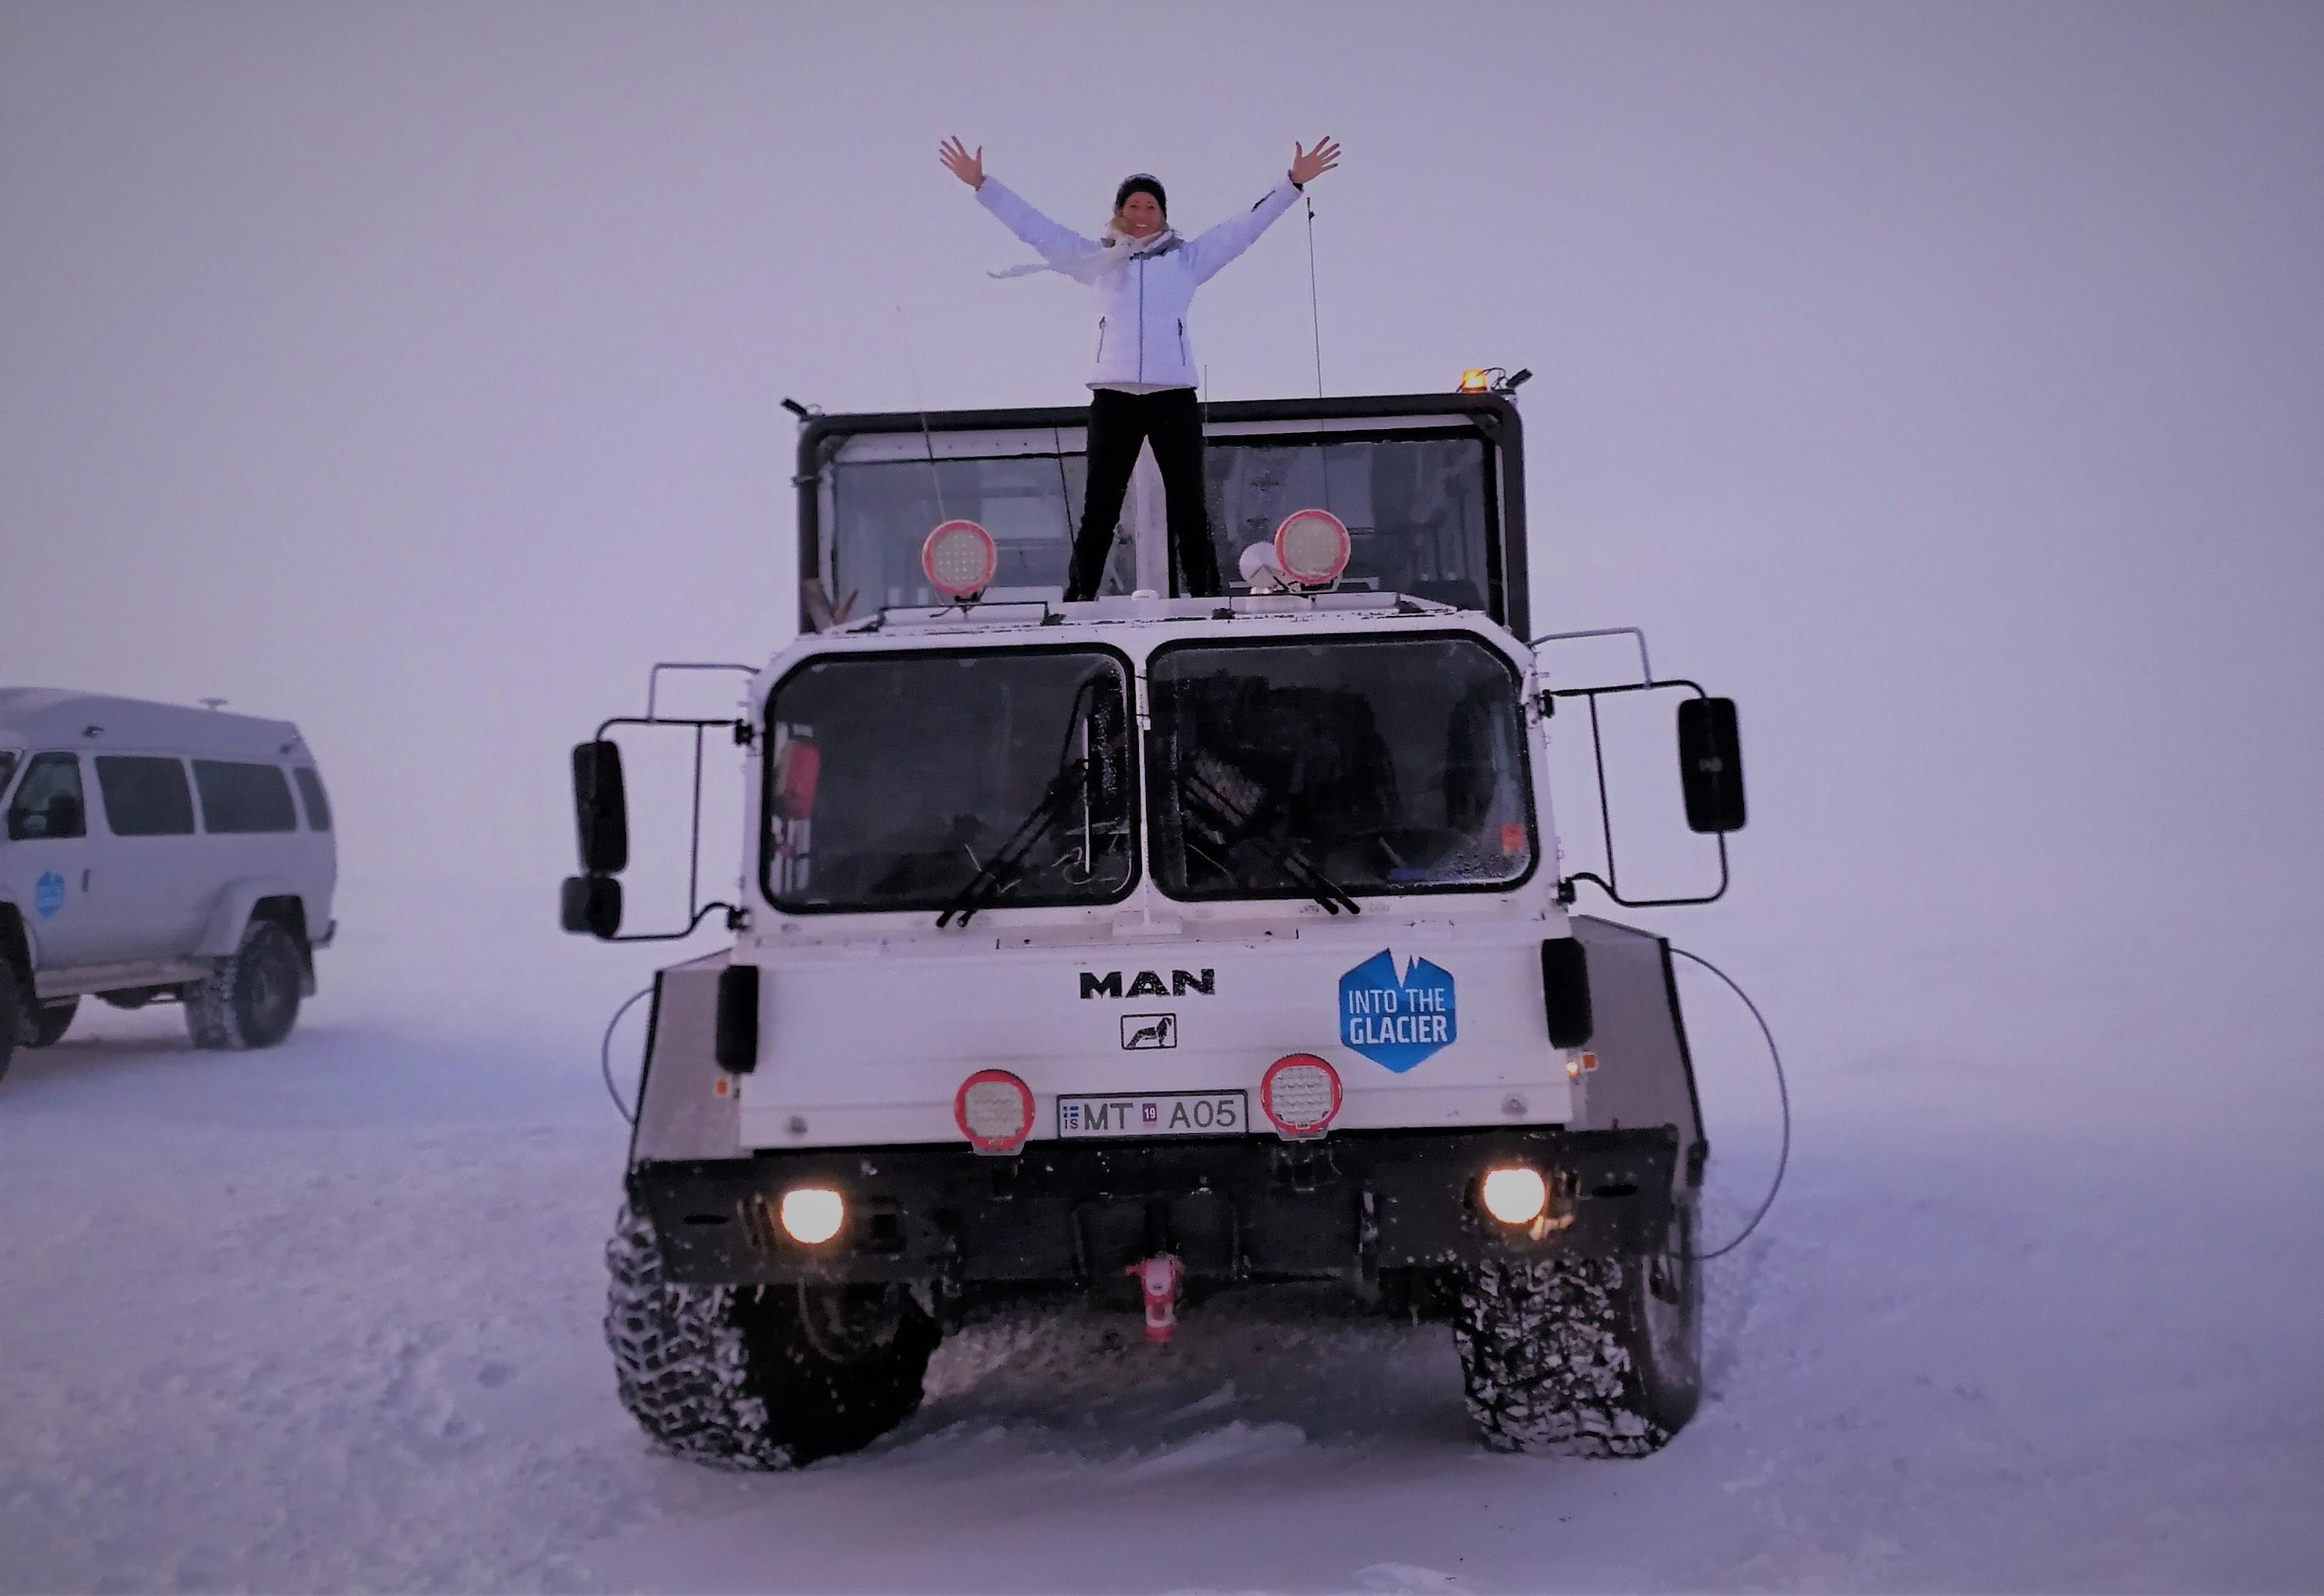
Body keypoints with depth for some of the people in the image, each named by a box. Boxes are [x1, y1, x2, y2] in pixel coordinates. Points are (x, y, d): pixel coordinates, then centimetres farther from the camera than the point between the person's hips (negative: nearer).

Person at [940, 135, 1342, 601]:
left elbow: (1245, 226, 11)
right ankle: (1077, 599, 4)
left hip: (1174, 393, 0)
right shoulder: (1098, 258, 14)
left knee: (1188, 507, 3)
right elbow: (1035, 227, 14)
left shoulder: (1187, 257, 13)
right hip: (1113, 394, 0)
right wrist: (982, 184, 9)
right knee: (1099, 508, 2)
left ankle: (1208, 598, 5)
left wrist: (1293, 183, 3)